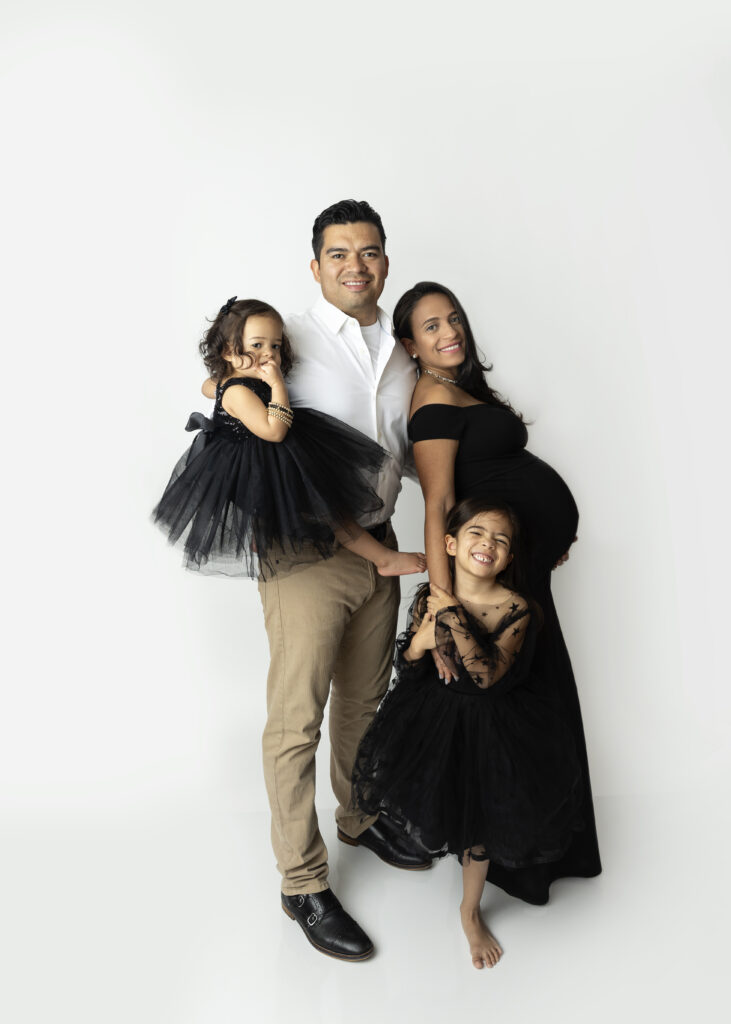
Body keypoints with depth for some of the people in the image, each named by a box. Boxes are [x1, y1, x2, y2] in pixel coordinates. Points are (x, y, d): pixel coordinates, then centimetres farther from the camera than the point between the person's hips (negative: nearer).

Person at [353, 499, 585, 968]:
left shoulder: (516, 609, -19)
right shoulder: (431, 598, -11)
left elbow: (488, 675, -31)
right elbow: (407, 667, 0)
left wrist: (454, 617, -34)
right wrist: (419, 641, -22)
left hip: (492, 721, -2)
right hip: (435, 710, 2)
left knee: (481, 813, 1)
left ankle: (470, 911, 26)